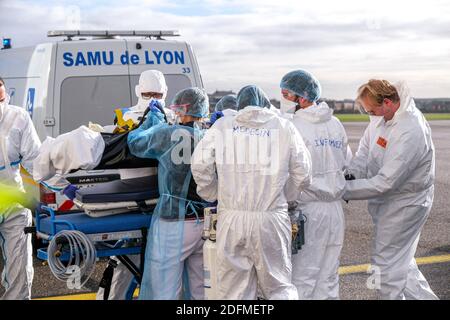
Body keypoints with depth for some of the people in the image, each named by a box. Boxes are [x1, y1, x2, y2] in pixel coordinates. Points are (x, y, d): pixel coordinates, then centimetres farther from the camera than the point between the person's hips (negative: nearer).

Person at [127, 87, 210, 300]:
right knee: (200, 291, 16)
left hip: (174, 224, -5)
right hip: (206, 224, 5)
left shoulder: (168, 134, -10)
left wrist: (152, 119, 24)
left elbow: (135, 144, 6)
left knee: (162, 291, 2)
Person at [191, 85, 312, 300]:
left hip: (232, 219, 0)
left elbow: (200, 165, -2)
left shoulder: (222, 126, 4)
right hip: (271, 219, 0)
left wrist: (212, 195, 14)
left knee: (233, 291, 8)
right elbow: (303, 174, 4)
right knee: (279, 286, 12)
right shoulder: (284, 128, 4)